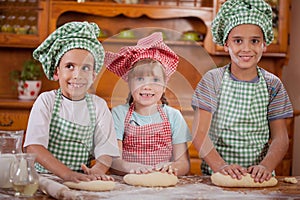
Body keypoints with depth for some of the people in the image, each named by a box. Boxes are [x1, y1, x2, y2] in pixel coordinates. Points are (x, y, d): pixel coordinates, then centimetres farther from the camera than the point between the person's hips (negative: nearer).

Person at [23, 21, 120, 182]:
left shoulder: (99, 105, 6)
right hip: (44, 177, -1)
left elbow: (106, 151, 1)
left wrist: (97, 171, -22)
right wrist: (66, 173, -24)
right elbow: (34, 146, -12)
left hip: (82, 180, 2)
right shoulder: (46, 101, -1)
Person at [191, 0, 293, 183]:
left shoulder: (273, 85, 6)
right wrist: (221, 166, -23)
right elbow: (199, 133, -6)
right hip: (215, 174, -2)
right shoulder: (213, 80, 1)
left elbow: (281, 138, 2)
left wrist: (266, 166, -18)